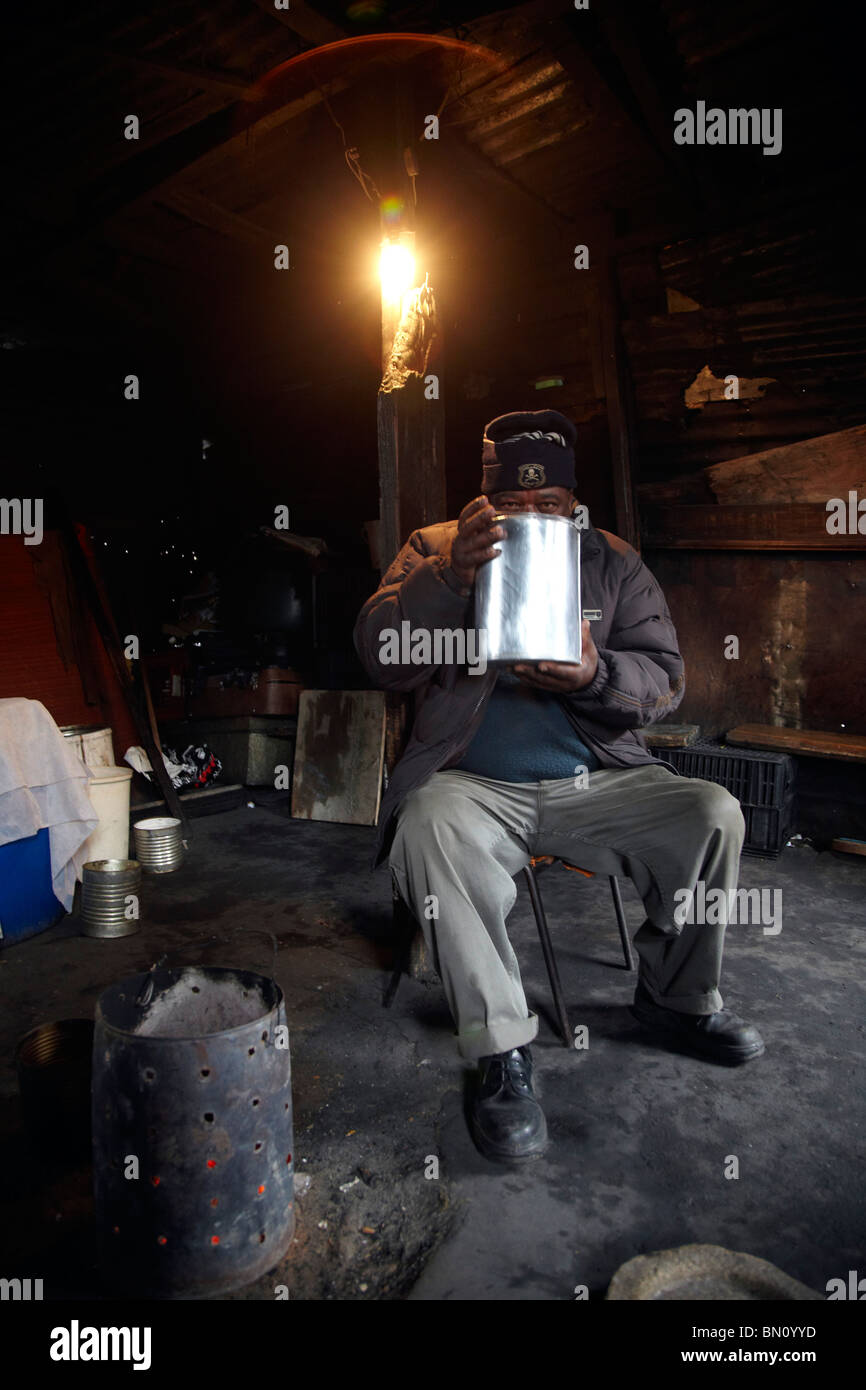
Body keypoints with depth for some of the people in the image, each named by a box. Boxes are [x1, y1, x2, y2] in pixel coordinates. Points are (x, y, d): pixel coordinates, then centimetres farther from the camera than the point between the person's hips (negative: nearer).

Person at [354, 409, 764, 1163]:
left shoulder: (614, 562, 11)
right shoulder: (436, 548, 6)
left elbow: (666, 677, 3)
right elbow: (382, 656, -9)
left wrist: (597, 674, -19)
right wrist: (449, 577, -25)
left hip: (595, 780, 3)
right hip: (476, 783, -2)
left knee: (714, 815, -16)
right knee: (428, 827, -34)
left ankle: (677, 998, 10)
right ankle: (502, 1049, -19)